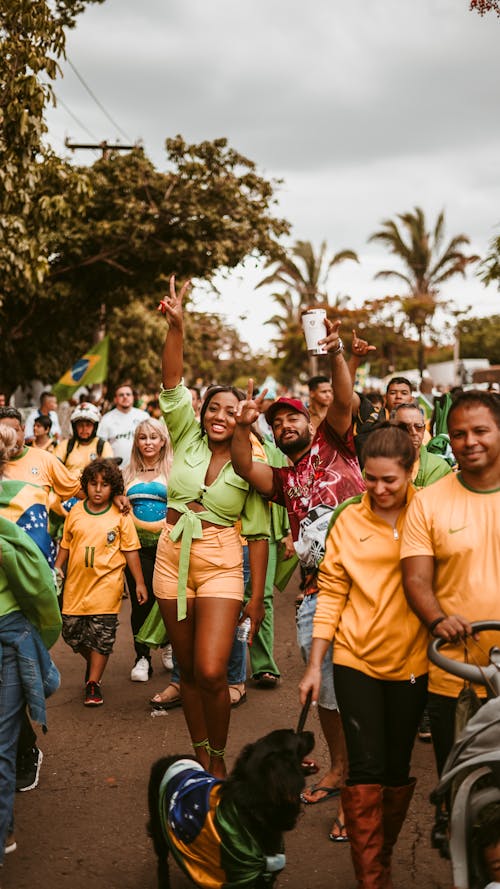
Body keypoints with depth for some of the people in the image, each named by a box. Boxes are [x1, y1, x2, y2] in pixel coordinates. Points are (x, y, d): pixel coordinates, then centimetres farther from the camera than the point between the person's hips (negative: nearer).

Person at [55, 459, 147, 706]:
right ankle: (92, 662, 36)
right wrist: (57, 568, 6)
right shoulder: (76, 512, 4)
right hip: (76, 583, 3)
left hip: (106, 584, -3)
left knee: (101, 634, -4)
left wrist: (139, 582, 1)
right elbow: (65, 543, 15)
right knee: (71, 631, 7)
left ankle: (93, 682, 9)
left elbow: (130, 551, 0)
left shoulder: (120, 516, -3)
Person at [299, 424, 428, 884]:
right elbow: (331, 593, 3)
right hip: (357, 658, 0)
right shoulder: (349, 519, 0)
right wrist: (314, 665, 3)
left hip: (410, 661, 0)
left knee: (398, 768, 10)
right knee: (366, 766, -2)